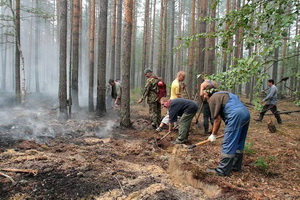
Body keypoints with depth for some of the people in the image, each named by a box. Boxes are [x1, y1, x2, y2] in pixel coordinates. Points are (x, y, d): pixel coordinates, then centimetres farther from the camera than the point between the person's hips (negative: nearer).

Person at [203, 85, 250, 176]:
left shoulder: (213, 98, 3)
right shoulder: (224, 94, 30)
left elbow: (217, 119, -1)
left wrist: (213, 135, 9)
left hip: (236, 116, -10)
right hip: (246, 113, 10)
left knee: (228, 144, -4)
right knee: (238, 143, 19)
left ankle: (223, 170, 2)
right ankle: (236, 166, 29)